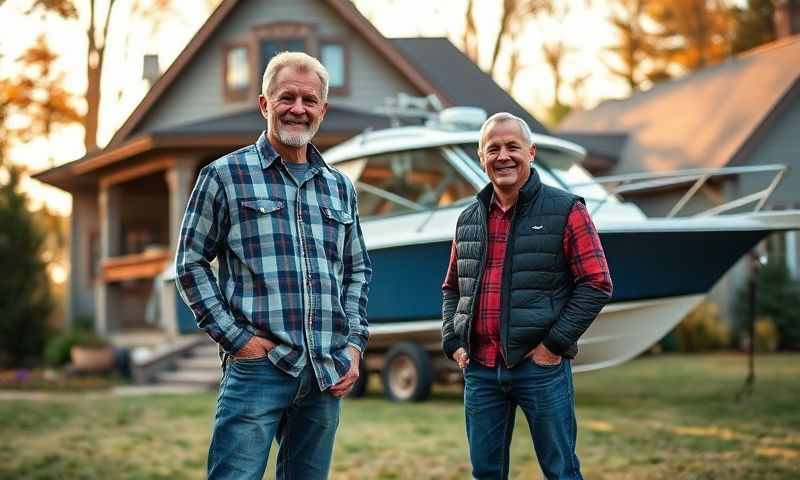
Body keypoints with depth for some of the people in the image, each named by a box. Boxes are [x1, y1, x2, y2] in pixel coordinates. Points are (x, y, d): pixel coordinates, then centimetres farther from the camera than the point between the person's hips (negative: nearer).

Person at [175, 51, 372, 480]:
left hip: (326, 377, 5)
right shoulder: (225, 175, 1)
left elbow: (358, 271, 20)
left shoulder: (339, 187, 15)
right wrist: (235, 337, -8)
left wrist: (354, 345, 8)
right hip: (256, 366, -5)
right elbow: (190, 263, 0)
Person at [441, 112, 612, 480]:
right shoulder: (469, 220, 13)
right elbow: (452, 288, 22)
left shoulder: (565, 211, -2)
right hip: (479, 369, 5)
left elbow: (596, 284, -6)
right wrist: (453, 343, 8)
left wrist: (555, 344, -11)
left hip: (540, 367, -4)